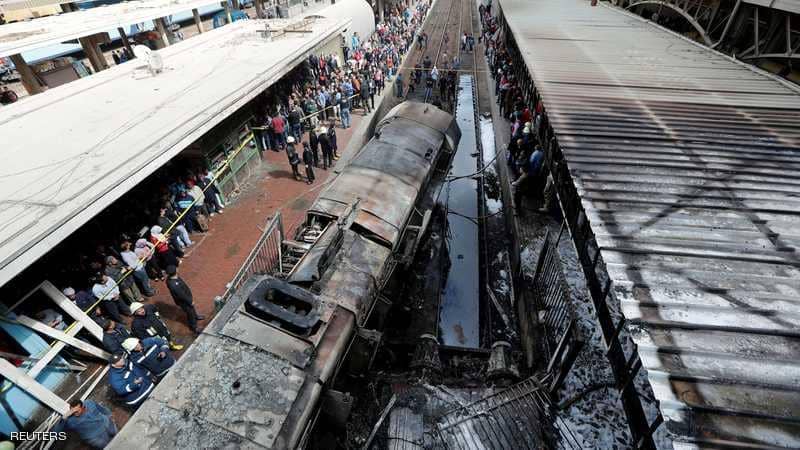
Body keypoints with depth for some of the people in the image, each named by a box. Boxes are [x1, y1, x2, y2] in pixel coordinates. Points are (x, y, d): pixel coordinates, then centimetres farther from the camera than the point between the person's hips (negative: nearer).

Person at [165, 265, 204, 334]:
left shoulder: (170, 277, -16)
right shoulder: (173, 285, -44)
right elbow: (182, 295, -30)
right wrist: (190, 301, -14)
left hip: (187, 295, 8)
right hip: (183, 301, -8)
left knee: (192, 308, 32)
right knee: (190, 312, 17)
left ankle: (196, 316, 60)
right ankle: (193, 327, 40)